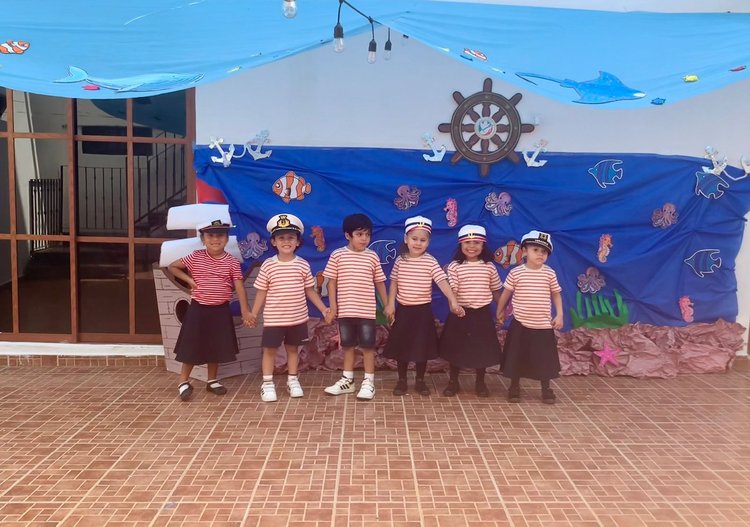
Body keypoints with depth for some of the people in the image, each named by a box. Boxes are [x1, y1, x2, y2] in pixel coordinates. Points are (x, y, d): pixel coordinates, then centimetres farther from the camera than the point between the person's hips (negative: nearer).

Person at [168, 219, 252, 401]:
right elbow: (172, 267, 5)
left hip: (220, 310, 1)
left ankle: (212, 380, 28)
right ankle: (183, 382, 17)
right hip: (198, 309, -1)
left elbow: (239, 287, -8)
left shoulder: (232, 262, -5)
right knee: (192, 346, 3)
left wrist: (245, 311, -14)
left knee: (216, 346, 12)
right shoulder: (195, 257, -6)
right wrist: (189, 279, -7)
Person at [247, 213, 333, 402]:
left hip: (297, 318, 2)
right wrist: (253, 313, -2)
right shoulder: (268, 265, -6)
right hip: (273, 318, -2)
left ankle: (292, 381, 30)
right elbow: (261, 292, 0)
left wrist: (323, 309, 3)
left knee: (293, 348, 15)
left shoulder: (303, 265, -2)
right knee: (270, 349, 6)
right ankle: (267, 384, 20)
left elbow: (310, 290, 6)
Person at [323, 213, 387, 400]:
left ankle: (369, 382, 15)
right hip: (345, 310, 1)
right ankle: (347, 380, 27)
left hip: (367, 311, -1)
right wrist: (332, 305, -2)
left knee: (368, 346, 4)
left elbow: (379, 282, 7)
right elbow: (332, 281, 2)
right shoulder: (337, 255, -2)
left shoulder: (372, 257, 0)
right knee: (348, 345, 14)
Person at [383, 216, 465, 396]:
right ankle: (402, 380, 25)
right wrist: (390, 304, 1)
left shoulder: (430, 262, -10)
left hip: (423, 311, -2)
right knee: (401, 346, 9)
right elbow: (394, 283, 7)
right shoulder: (400, 260, -1)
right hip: (403, 310, 2)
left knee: (422, 347, 7)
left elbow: (442, 282, -20)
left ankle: (420, 380, 25)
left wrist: (454, 302, -32)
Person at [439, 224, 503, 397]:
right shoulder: (454, 266, -6)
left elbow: (495, 291, 10)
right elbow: (451, 290, -12)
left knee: (482, 349, 10)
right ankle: (453, 382, 25)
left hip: (482, 314, 2)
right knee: (456, 348, 9)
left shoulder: (489, 266, 1)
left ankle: (480, 382, 28)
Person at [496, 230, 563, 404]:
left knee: (544, 358, 8)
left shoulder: (550, 273, -3)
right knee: (516, 357, 8)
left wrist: (559, 315, 1)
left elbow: (556, 295, 8)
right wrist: (500, 312, 12)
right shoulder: (515, 273, -6)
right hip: (520, 324, -1)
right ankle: (514, 387, 25)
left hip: (543, 325, 1)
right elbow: (506, 294, 5)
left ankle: (546, 389, 25)